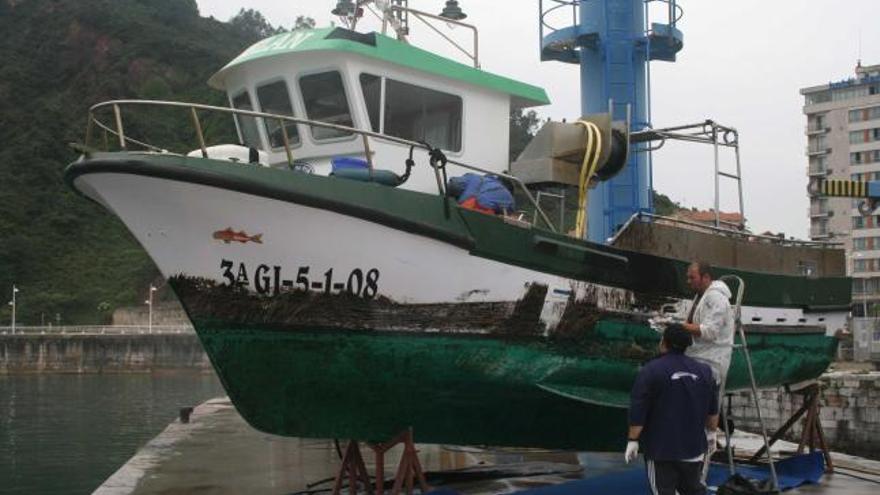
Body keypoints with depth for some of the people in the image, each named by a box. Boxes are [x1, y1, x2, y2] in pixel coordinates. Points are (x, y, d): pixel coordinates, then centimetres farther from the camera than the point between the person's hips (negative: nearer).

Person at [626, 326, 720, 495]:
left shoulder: (650, 371, -12)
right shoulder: (703, 370, 5)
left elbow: (638, 412, -14)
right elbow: (712, 409, 13)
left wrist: (633, 440, -6)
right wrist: (711, 432, 26)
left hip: (661, 447, -5)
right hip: (693, 445, 5)